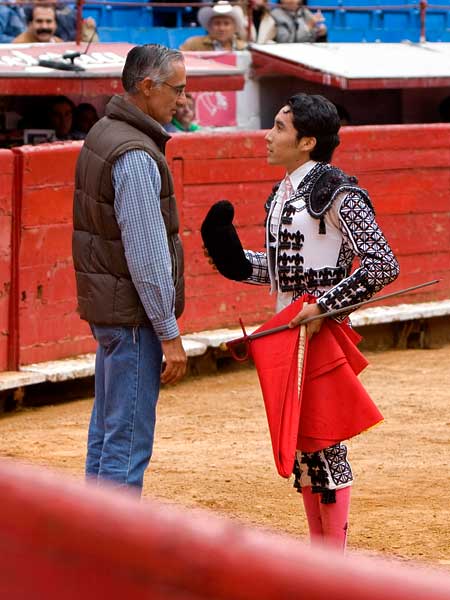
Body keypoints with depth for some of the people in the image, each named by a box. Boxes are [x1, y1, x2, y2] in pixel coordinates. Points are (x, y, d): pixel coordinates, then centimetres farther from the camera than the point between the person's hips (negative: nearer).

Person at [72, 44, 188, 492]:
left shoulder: (103, 134, 11)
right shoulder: (135, 155, -20)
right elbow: (146, 254, -21)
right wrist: (169, 334, -17)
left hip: (105, 306, 10)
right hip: (133, 314, -10)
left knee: (106, 430, 16)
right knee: (128, 440, -6)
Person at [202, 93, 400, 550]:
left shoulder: (336, 192, -14)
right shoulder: (282, 193, 12)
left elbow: (383, 265, -19)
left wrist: (324, 306, -21)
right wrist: (236, 260, 3)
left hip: (322, 333, -9)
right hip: (287, 329, 9)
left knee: (324, 438, -4)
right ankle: (317, 552, 23)